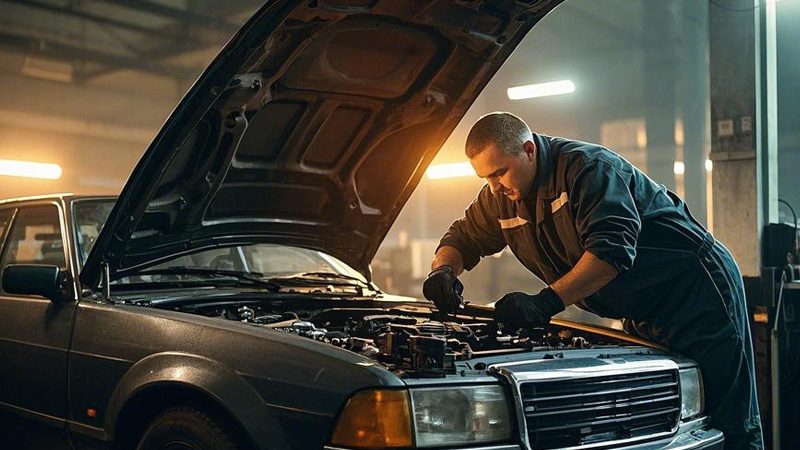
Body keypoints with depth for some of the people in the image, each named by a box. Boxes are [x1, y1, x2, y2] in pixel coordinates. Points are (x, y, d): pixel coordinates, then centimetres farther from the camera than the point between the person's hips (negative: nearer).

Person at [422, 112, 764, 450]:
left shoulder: (588, 167, -22)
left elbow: (613, 249, -33)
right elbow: (464, 237, 14)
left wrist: (545, 302, -39)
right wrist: (443, 269, -10)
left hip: (698, 293, -8)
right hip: (644, 316, 8)